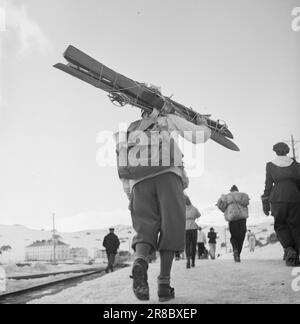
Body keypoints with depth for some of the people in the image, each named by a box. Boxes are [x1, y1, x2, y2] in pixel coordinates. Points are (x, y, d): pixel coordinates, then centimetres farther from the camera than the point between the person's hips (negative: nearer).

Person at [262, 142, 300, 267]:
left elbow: (268, 186, 4)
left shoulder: (270, 165, 6)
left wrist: (266, 204, 6)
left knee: (280, 225, 10)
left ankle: (289, 249, -14)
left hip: (277, 199, -1)